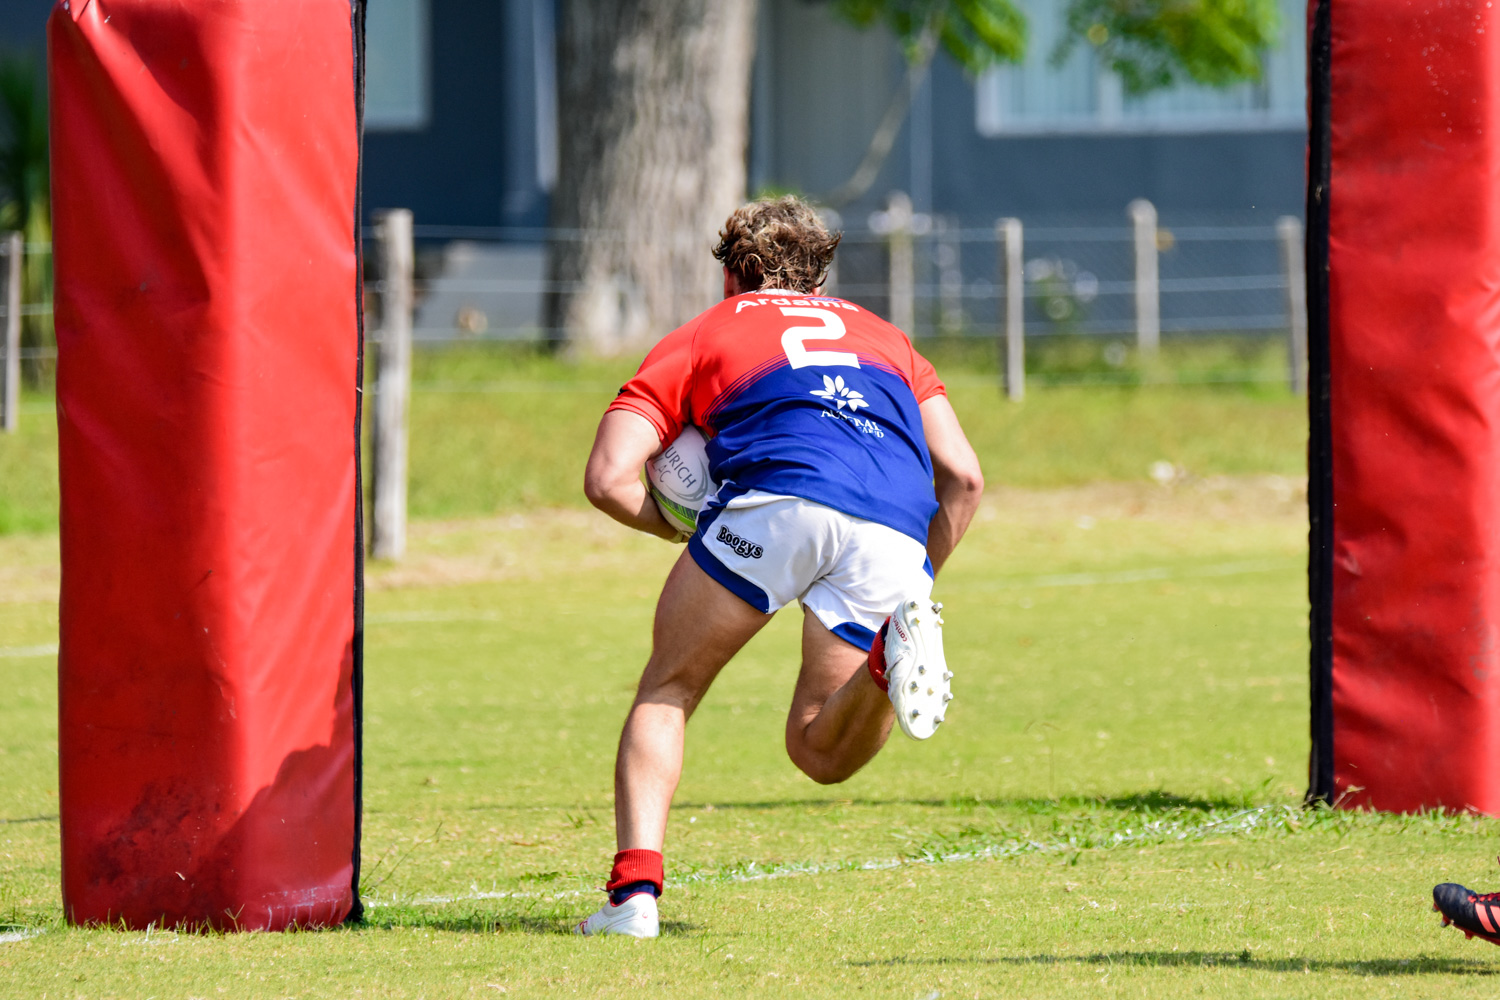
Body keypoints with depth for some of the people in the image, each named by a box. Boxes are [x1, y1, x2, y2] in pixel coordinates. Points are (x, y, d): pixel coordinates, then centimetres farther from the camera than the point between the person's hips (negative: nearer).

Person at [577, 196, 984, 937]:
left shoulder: (702, 336, 28)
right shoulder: (882, 336, 37)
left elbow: (608, 478, 15)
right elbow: (963, 477, 23)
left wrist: (684, 529, 30)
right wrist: (919, 579, 31)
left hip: (778, 497, -3)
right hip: (894, 528, 3)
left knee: (667, 691, 17)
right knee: (820, 752, 13)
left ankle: (635, 888, -1)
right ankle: (896, 647, -19)